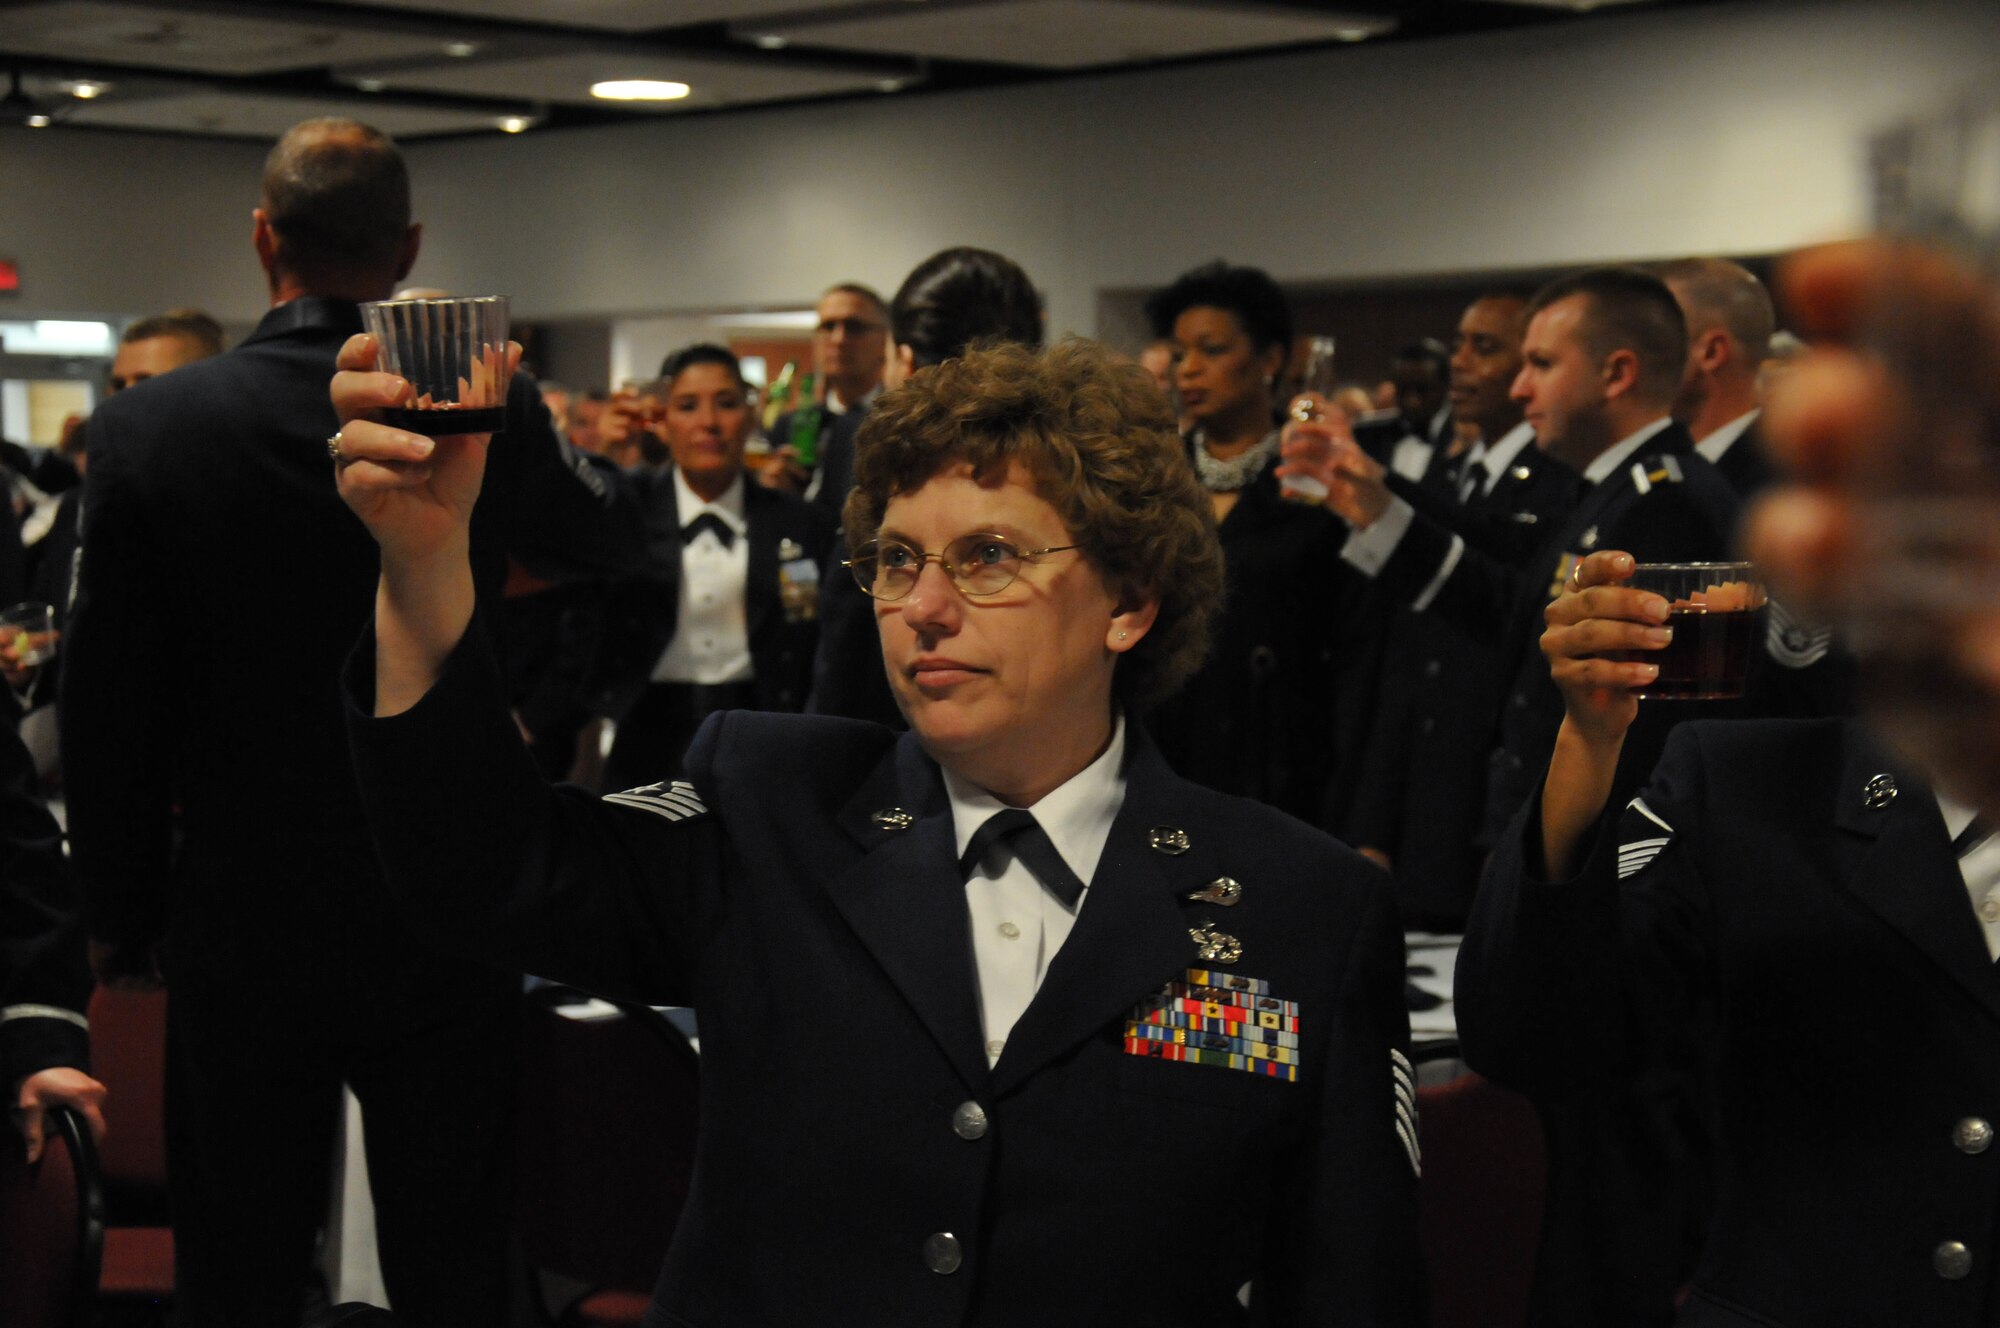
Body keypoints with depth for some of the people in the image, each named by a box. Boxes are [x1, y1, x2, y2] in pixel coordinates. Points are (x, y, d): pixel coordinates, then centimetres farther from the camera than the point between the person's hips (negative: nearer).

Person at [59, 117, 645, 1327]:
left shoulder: (151, 424, -10)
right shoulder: (489, 409, -9)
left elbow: (108, 704, -6)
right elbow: (617, 536, 13)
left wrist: (124, 915, 6)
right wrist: (574, 453, 35)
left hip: (240, 925, 0)